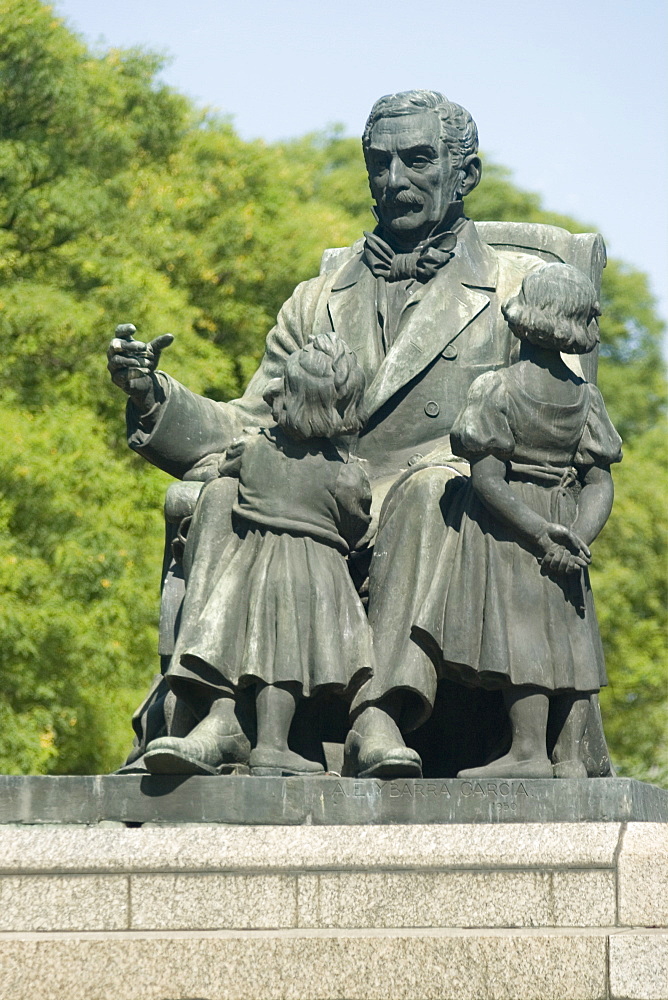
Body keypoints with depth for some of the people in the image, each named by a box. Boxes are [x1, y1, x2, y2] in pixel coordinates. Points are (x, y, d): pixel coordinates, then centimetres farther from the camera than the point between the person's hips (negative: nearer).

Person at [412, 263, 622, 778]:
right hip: (565, 523, 4)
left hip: (506, 524, -4)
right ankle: (570, 754, 6)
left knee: (519, 636, -5)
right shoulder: (586, 396, 1)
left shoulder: (497, 389, -12)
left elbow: (487, 479, -17)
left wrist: (538, 532, -17)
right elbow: (601, 484, -4)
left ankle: (529, 751, -9)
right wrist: (578, 538, -11)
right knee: (569, 637, 7)